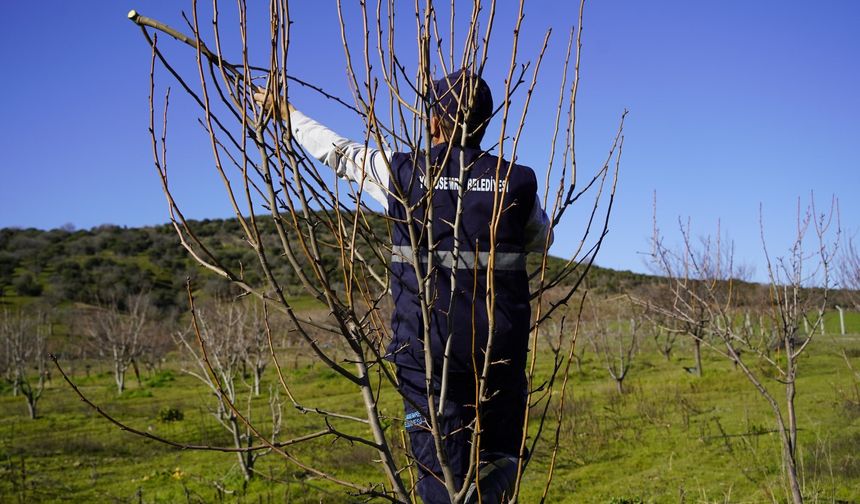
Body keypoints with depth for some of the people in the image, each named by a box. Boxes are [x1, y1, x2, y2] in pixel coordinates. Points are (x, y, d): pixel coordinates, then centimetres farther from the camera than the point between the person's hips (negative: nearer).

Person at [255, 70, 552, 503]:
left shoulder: (401, 171, -3)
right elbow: (541, 238, 19)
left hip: (426, 347, -1)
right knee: (499, 460, 18)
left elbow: (336, 151, 13)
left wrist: (286, 113, 29)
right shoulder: (517, 182, 0)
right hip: (500, 348, 1)